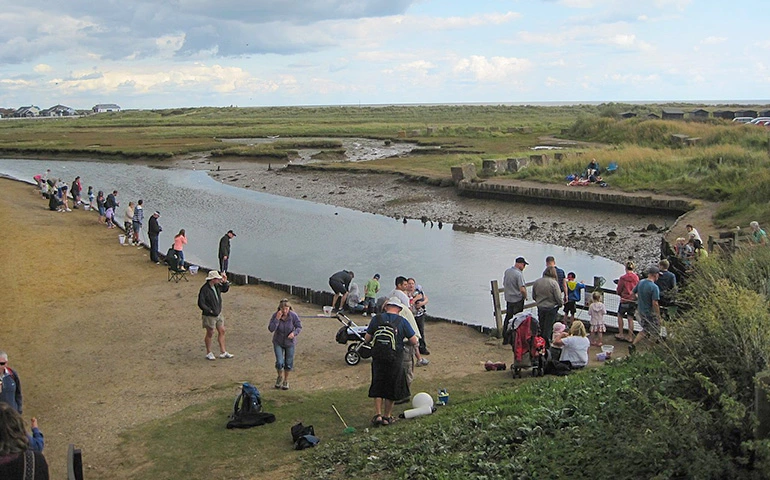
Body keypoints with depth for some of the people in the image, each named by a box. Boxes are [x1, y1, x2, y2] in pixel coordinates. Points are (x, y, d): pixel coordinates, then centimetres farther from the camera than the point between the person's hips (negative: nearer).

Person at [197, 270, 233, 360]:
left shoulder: (217, 286, 0)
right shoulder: (204, 289, -23)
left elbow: (225, 289, 19)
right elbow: (201, 304, -21)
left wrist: (225, 281, 1)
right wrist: (210, 311, -22)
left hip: (218, 313, 8)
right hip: (209, 316, -8)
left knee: (222, 331, 10)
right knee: (210, 333, 5)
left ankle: (223, 352, 19)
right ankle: (208, 353, 21)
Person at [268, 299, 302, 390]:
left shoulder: (293, 316, -20)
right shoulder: (275, 315, -19)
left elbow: (299, 327, -9)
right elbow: (271, 329, -23)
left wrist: (294, 333, -29)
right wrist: (277, 319, -34)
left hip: (290, 342, 1)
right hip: (278, 342, -1)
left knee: (288, 363, 9)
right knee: (279, 362, -10)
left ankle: (286, 380, 34)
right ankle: (280, 377, 23)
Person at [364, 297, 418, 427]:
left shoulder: (377, 318, -3)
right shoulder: (402, 321, -6)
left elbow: (367, 338, 0)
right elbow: (414, 341, -4)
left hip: (378, 359, 1)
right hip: (395, 360, -1)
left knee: (377, 387, 17)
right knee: (392, 388, 14)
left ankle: (377, 414, 10)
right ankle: (387, 416, 22)